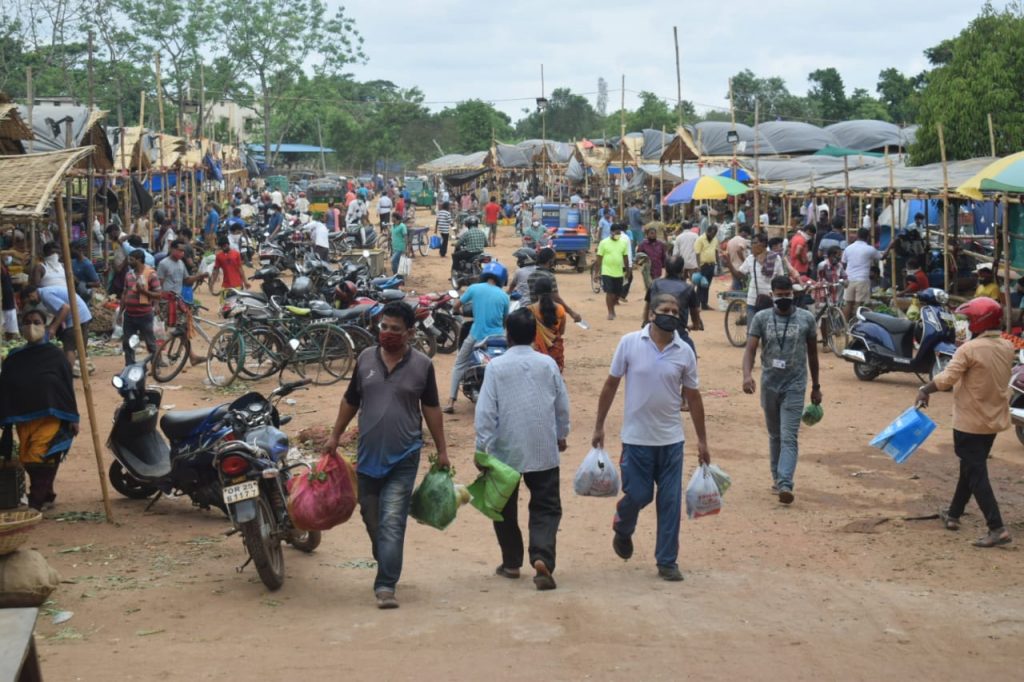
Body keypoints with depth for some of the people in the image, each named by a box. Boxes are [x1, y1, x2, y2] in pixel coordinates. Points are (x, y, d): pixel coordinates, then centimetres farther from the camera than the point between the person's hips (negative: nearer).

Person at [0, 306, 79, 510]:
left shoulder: (55, 356, -2)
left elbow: (68, 388, 0)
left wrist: (73, 418, -1)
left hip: (51, 418, -4)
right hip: (23, 420, 4)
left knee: (37, 457, -17)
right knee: (27, 461, 9)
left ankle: (36, 502, -7)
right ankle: (46, 496, 27)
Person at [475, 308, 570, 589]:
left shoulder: (496, 366, -7)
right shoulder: (548, 364, 0)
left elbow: (486, 410, -9)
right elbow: (562, 405, 8)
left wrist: (482, 446, -2)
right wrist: (561, 435, 24)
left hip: (506, 450, -1)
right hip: (544, 450, 1)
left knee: (505, 508, 15)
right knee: (546, 507, 6)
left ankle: (512, 563, 22)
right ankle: (542, 558, -15)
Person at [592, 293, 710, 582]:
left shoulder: (685, 352, 0)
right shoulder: (629, 343, -6)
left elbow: (693, 397, 7)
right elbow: (611, 385, 2)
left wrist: (702, 440, 7)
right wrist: (599, 426, 1)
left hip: (671, 439, 2)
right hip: (637, 438, -2)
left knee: (670, 502, 3)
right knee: (638, 495, 2)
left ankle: (667, 561, 15)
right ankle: (622, 530, 36)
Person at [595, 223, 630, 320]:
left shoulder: (624, 243, 5)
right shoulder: (604, 243, -5)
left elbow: (625, 257, 12)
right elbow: (599, 258, -3)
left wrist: (627, 271, 12)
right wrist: (597, 272, -5)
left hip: (619, 273, 4)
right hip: (607, 272, -4)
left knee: (618, 293, 9)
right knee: (609, 292, -7)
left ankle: (612, 307, 33)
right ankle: (610, 312, 2)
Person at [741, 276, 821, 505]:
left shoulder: (806, 318, 1)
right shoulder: (761, 318, 1)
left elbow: (812, 353, 10)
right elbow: (750, 349, -5)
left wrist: (816, 387, 13)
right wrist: (747, 374, -24)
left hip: (794, 386, -2)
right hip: (769, 385, 2)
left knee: (788, 437, -12)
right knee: (774, 436, 14)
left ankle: (785, 485, -20)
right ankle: (777, 478, 27)